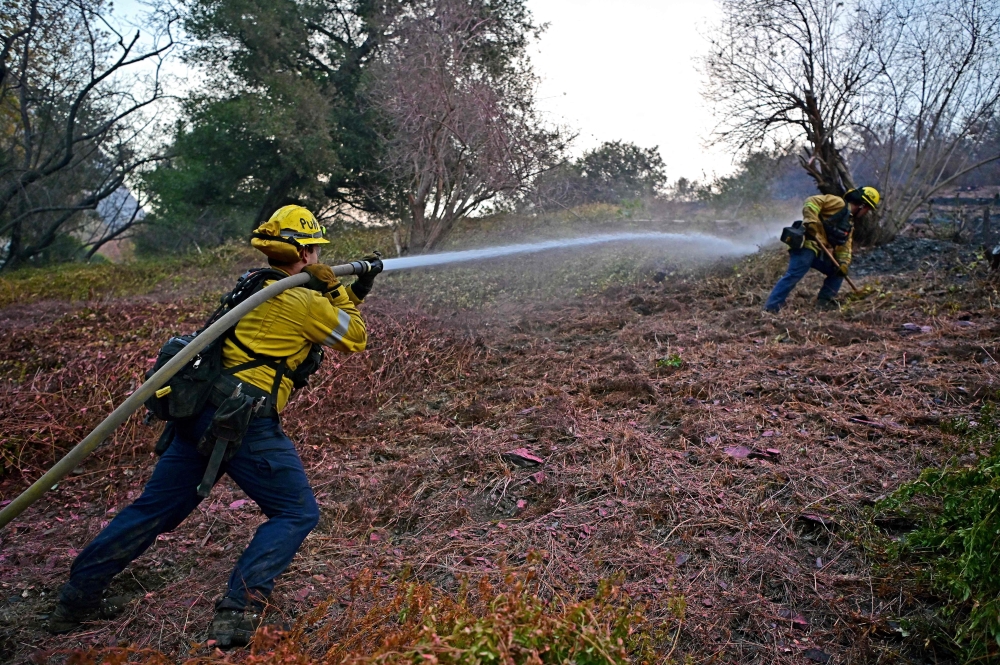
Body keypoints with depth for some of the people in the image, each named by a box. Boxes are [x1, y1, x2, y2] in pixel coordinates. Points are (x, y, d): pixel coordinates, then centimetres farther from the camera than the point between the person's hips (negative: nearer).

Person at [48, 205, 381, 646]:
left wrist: (352, 293, 29)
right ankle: (238, 610, -6)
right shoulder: (304, 301, -7)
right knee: (297, 513, 4)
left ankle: (78, 598, 28)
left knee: (155, 508, 19)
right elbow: (354, 338, 6)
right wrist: (338, 292, 13)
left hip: (199, 411, 8)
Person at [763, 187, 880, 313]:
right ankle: (770, 308, -22)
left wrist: (844, 262, -1)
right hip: (807, 245, -10)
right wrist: (811, 221, -23)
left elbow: (845, 246, 17)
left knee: (840, 270, 14)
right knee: (794, 275, -20)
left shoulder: (850, 224, 26)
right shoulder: (838, 203, 0)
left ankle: (824, 301, 13)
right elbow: (811, 202, -12)